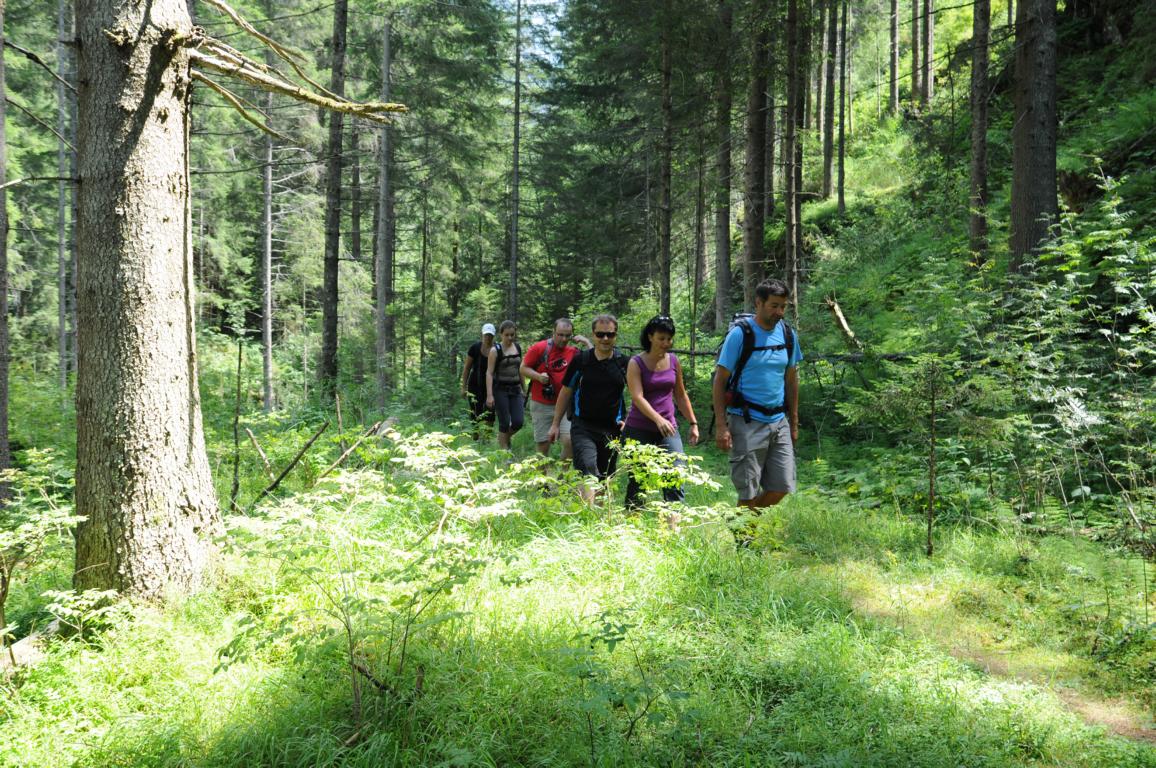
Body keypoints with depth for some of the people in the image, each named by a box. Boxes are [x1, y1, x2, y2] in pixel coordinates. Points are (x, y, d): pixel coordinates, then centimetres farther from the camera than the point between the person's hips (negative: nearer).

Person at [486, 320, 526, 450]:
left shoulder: (518, 348, 8)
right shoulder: (495, 350, -7)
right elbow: (489, 373, -10)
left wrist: (524, 389, 17)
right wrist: (489, 395, -17)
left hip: (515, 389, 5)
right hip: (500, 390, -4)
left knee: (518, 422, -3)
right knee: (504, 423, -4)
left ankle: (505, 438, 27)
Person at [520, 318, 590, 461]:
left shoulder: (574, 352, 4)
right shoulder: (539, 348, -4)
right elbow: (523, 368, 0)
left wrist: (587, 343, -7)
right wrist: (538, 376, -17)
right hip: (541, 406, -1)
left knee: (570, 441, -13)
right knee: (543, 445, 4)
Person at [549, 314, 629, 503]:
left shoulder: (624, 363, 2)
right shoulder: (580, 361, 2)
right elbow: (565, 393, 10)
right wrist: (555, 424, 10)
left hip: (612, 429, 2)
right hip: (583, 426, -2)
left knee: (605, 476, 10)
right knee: (587, 468, -21)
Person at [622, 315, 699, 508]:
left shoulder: (673, 361, 8)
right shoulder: (636, 363, -5)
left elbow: (681, 395, 18)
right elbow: (637, 397, -18)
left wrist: (693, 423, 15)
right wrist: (658, 419, -33)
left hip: (668, 429, 3)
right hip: (639, 430, -3)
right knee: (638, 481, 4)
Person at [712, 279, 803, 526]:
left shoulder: (788, 335, 8)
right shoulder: (740, 334, -9)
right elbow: (720, 381, -8)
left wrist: (794, 423, 15)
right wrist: (722, 426, -13)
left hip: (779, 422, 6)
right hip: (747, 422, -5)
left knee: (782, 487, 4)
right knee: (749, 492, -1)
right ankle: (742, 540, 16)